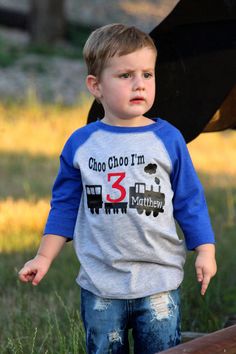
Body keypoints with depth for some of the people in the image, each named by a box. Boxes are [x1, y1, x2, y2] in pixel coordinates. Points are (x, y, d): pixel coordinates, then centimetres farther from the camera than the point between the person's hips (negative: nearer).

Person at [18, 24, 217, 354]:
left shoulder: (168, 139, -2)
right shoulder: (81, 144, 1)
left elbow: (190, 201, 4)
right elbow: (65, 205, 10)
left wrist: (205, 251, -2)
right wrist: (44, 257, 5)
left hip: (159, 283, -1)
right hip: (100, 285, 1)